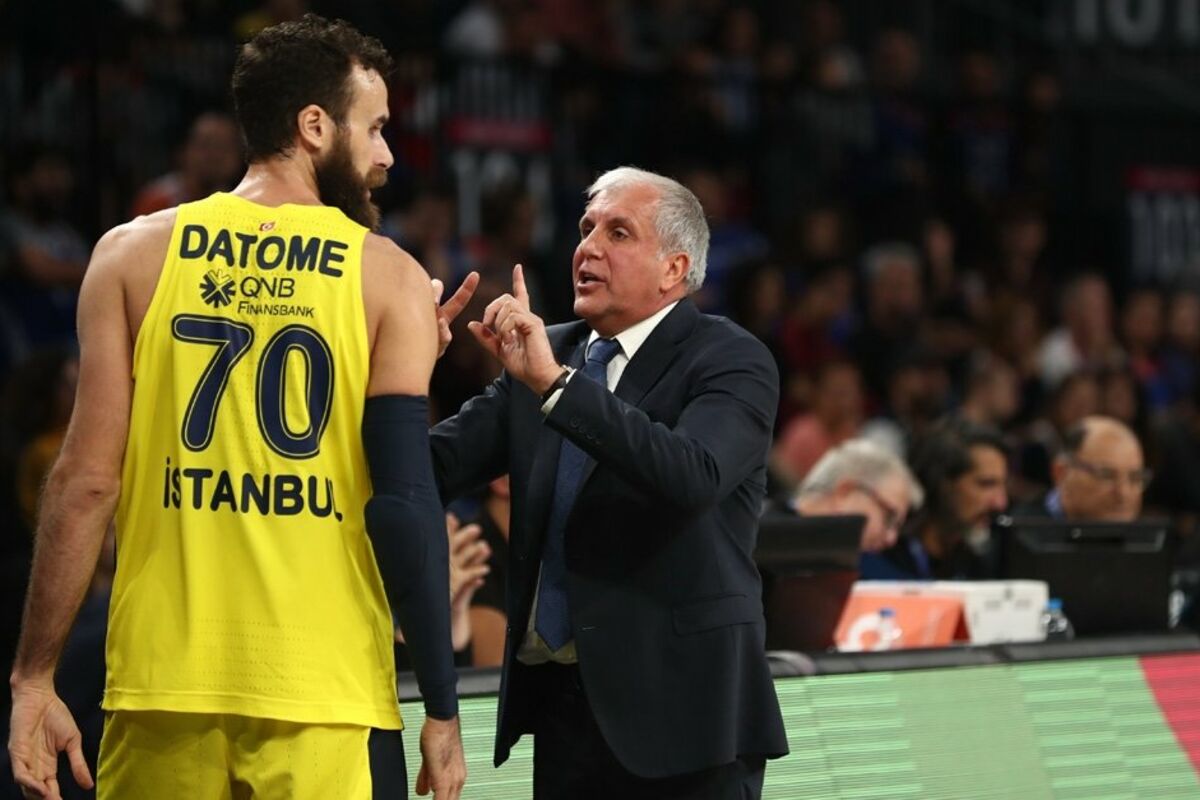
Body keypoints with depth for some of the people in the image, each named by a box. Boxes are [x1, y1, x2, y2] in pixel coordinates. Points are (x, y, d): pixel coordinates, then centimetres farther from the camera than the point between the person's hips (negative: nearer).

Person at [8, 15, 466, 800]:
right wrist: (443, 710, -2)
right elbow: (404, 502, -7)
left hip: (164, 684, 2)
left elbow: (87, 482, -1)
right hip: (325, 700, -2)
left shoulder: (135, 254, 5)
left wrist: (35, 678, 4)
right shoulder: (389, 279, 1)